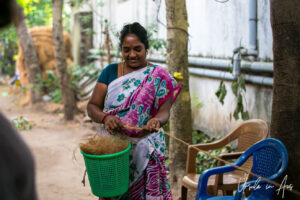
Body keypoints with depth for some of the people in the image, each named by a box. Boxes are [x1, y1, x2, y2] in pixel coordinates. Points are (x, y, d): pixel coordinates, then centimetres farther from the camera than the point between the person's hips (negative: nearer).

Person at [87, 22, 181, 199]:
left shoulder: (159, 76, 2)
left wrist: (156, 121, -29)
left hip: (145, 149, -1)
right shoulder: (110, 71, 6)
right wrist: (105, 118, -20)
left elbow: (164, 111, -5)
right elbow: (92, 107, 2)